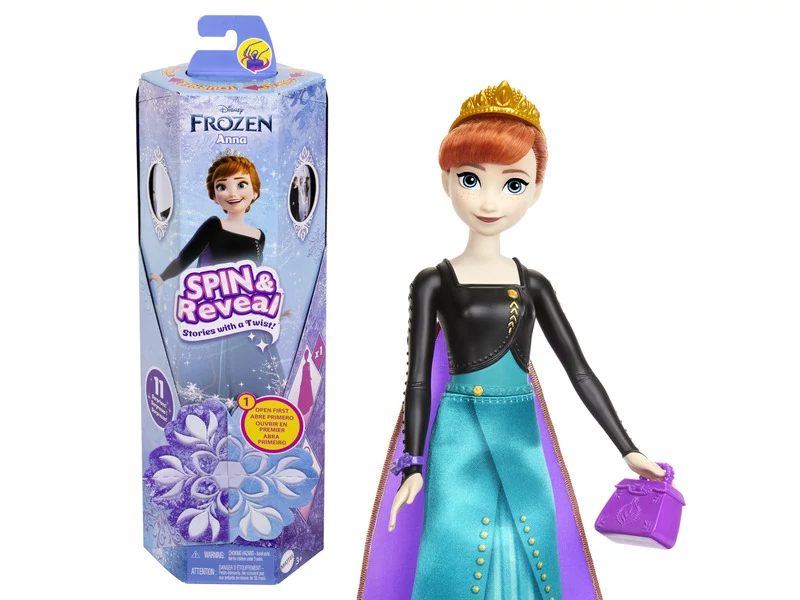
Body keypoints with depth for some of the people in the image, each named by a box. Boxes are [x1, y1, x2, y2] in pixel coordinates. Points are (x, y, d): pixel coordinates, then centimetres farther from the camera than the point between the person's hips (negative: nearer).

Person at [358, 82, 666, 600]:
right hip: (461, 440, -3)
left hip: (521, 440, 4)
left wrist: (627, 449, 3)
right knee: (460, 550, -4)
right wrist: (412, 465, -6)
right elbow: (418, 377, -4)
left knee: (530, 547, 6)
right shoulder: (434, 282, -4)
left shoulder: (533, 284, 5)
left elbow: (579, 369, 6)